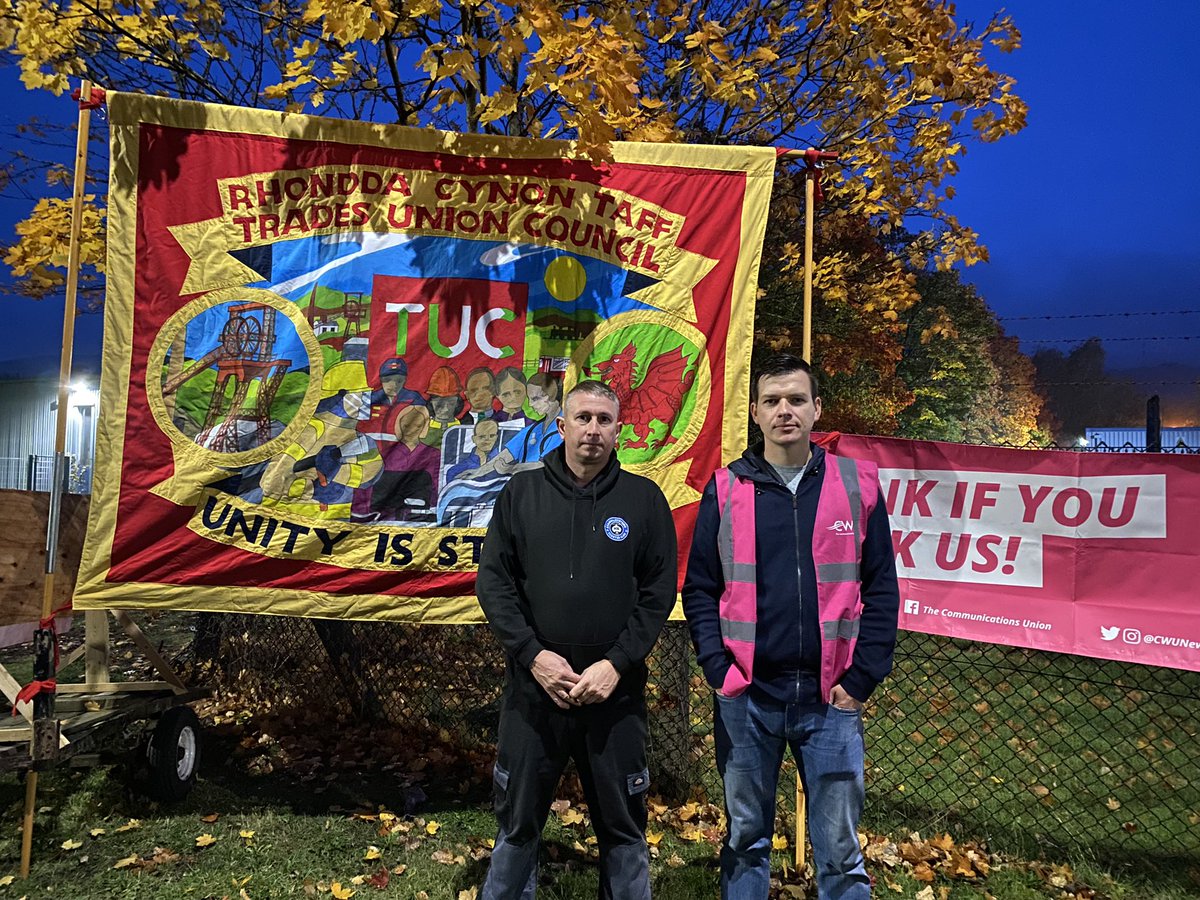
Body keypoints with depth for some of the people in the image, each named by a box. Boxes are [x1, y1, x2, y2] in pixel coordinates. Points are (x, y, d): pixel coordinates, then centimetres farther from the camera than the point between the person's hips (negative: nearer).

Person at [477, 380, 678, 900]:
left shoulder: (644, 498, 1)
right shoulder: (521, 492, 4)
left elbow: (660, 590, -1)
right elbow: (493, 581, 0)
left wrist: (616, 663, -11)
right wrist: (533, 655, -10)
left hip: (616, 691, 0)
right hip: (533, 686, 1)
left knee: (623, 827, 13)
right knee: (518, 823, 14)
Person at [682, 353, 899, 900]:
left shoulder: (858, 485, 2)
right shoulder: (725, 490, 1)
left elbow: (881, 589, 2)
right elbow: (699, 589, 3)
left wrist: (862, 680, -4)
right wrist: (719, 671, -6)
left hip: (831, 697, 0)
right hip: (746, 698, 1)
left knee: (840, 848, 10)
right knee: (746, 839, 15)